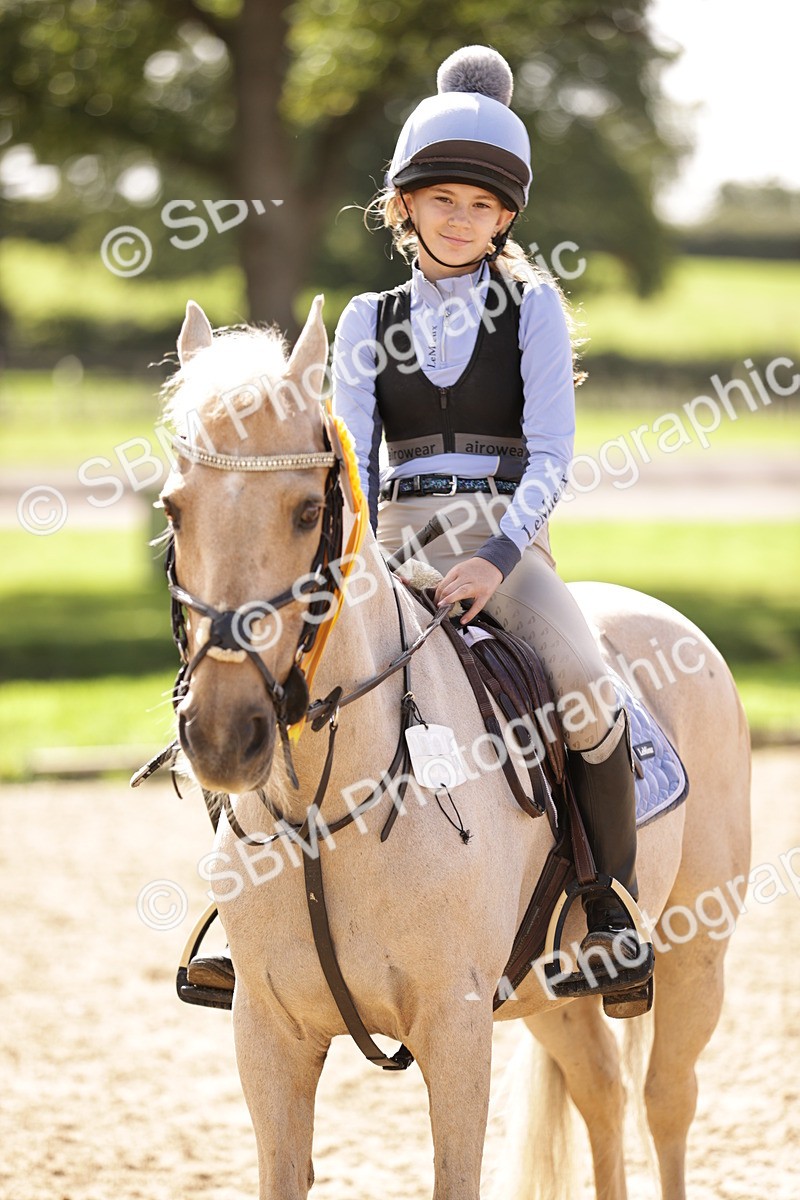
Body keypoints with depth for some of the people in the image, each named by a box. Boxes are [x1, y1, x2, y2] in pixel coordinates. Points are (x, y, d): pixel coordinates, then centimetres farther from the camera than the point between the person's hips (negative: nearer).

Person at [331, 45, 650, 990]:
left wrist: (498, 558, -19)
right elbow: (351, 462, 6)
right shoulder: (369, 322, 12)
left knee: (587, 692, -28)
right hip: (398, 545, 2)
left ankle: (611, 917, -13)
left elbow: (548, 457, -3)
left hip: (504, 539, -2)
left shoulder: (532, 306, 6)